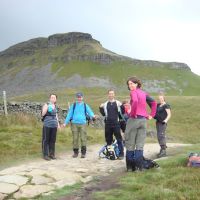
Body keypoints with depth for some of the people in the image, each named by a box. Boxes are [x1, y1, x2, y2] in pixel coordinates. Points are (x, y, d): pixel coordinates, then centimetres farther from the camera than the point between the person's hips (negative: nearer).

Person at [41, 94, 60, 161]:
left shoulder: (55, 106, 13)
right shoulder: (46, 105, -5)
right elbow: (43, 114, -13)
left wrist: (58, 124, 16)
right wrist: (47, 109, -28)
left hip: (54, 125, 6)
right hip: (47, 125, -6)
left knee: (52, 140, 7)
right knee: (46, 140, -2)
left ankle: (51, 154, 15)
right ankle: (45, 155, 3)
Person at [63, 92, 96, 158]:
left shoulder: (85, 105, 9)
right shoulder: (73, 105, 10)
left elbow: (90, 112, -3)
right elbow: (69, 114, 10)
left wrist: (93, 116, -26)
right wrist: (65, 123, 3)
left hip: (82, 124, -1)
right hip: (74, 124, 1)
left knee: (83, 138, -5)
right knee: (75, 139, 3)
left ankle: (83, 153, 2)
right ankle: (75, 152, 13)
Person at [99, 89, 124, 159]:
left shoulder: (118, 103, 5)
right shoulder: (105, 104, 14)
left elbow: (122, 112, 0)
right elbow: (103, 114, 15)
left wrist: (121, 106, -15)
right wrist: (101, 108, 0)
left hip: (116, 124, -3)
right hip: (108, 124, 3)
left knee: (119, 139, -4)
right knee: (108, 139, 9)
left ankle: (121, 153, -1)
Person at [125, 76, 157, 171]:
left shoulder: (133, 92, -7)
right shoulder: (144, 93, 14)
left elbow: (135, 101, -27)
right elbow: (154, 103, 16)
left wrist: (133, 113, -16)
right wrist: (151, 115, 13)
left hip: (134, 119, -6)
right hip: (143, 120, 6)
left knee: (130, 144, 5)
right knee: (140, 145, 7)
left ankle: (130, 167, 9)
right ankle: (139, 167, 6)